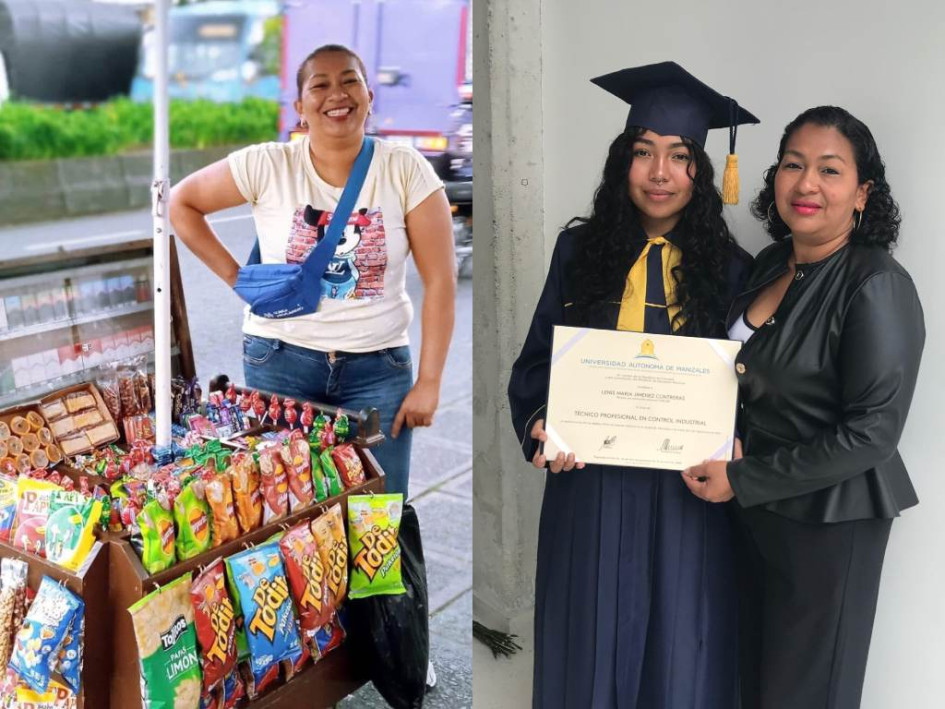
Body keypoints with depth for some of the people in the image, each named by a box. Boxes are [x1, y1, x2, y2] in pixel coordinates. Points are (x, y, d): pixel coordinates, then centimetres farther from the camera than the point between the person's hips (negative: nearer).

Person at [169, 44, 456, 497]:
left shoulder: (406, 170, -6)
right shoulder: (267, 165, -6)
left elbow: (439, 281, -6)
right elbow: (182, 203, 7)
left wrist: (428, 382, -9)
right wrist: (235, 276, -1)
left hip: (379, 365, 0)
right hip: (280, 360, 0)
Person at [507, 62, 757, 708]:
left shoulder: (729, 267, 0)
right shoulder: (580, 250, 1)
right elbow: (537, 359, 5)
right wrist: (539, 425, -12)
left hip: (685, 490, 0)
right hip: (589, 485, 1)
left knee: (679, 650, 11)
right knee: (591, 643, 13)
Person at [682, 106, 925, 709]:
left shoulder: (878, 286, -19)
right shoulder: (772, 264, 3)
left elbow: (873, 432, -21)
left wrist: (741, 481, -18)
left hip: (829, 520, -6)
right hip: (756, 507, 7)